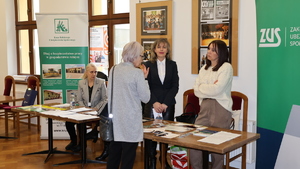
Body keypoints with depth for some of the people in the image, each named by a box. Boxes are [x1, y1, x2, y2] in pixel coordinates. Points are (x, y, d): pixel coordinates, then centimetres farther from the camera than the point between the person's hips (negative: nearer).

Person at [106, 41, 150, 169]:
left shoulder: (113, 70, 5)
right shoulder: (137, 73, -13)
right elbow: (145, 98, -8)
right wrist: (144, 78, 1)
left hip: (115, 120, 6)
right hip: (130, 121, -6)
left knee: (113, 155, 16)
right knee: (128, 158, 5)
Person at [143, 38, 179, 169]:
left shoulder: (172, 65, 7)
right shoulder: (148, 65, 3)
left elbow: (175, 86, 2)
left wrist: (165, 103, -8)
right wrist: (155, 103, -11)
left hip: (168, 105, 1)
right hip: (152, 105, -1)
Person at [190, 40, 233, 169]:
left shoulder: (226, 67, -3)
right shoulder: (204, 69, 17)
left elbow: (217, 89, -15)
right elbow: (196, 90, 6)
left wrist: (203, 87, 0)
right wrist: (210, 88, -7)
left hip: (220, 109, -6)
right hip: (204, 107, 6)